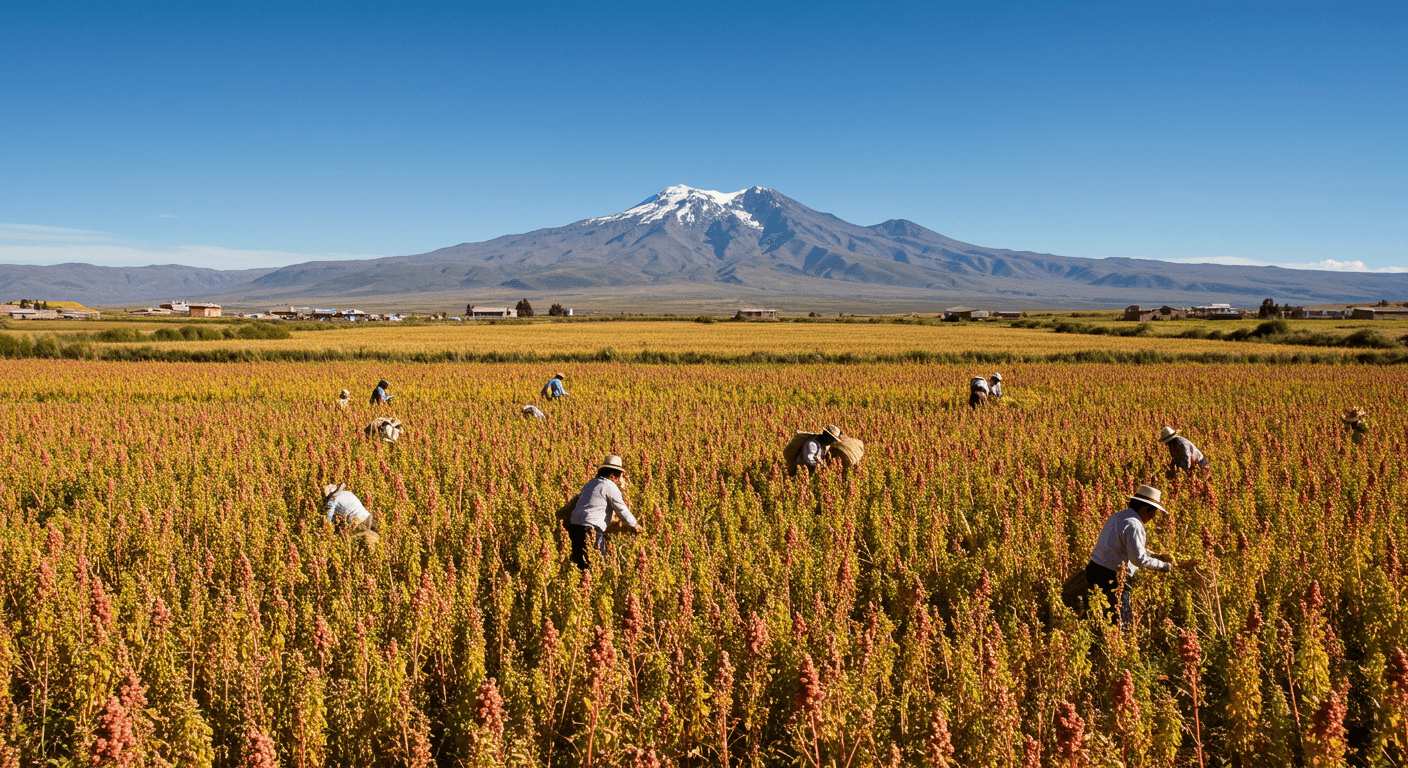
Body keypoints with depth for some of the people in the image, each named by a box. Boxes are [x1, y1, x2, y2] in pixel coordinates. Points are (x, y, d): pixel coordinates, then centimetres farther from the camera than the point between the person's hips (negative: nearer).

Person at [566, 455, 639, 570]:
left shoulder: (590, 483, 21)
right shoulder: (610, 486, -3)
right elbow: (622, 510, -3)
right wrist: (634, 525, 13)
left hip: (574, 527, 8)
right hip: (591, 529, -8)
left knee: (579, 564, 12)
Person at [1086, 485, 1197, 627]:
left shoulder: (1116, 517, 15)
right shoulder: (1133, 525, -17)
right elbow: (1139, 559, -21)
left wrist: (1156, 556, 18)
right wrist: (1167, 565, -14)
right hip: (1111, 578, -10)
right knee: (1125, 623, -2)